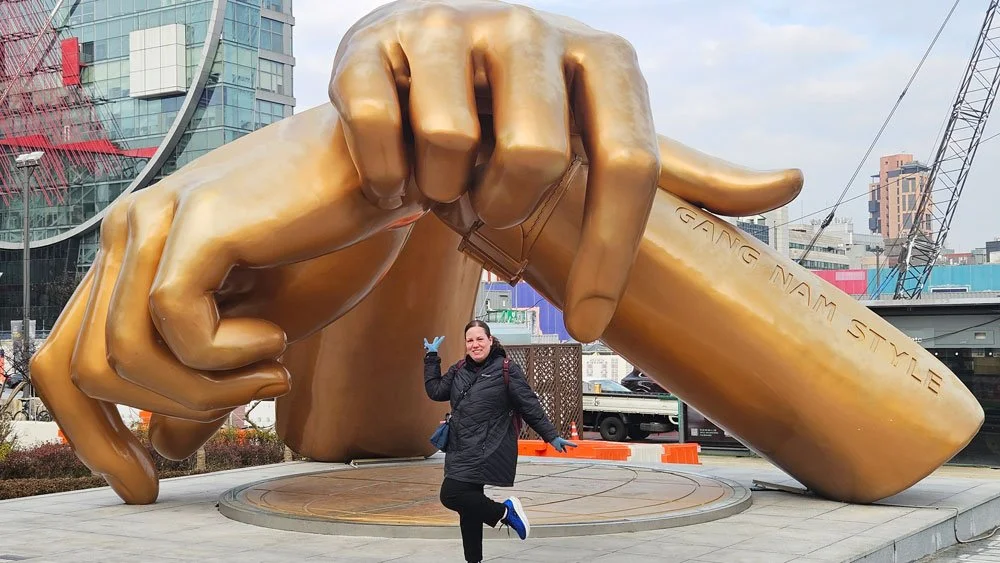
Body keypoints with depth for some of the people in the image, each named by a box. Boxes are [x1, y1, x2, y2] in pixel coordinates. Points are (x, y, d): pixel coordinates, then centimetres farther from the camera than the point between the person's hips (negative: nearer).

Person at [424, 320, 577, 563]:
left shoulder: (506, 369, -4)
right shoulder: (459, 369, 13)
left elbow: (529, 405, -3)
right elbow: (436, 391, 12)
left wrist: (552, 436, -2)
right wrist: (431, 358, 9)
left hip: (487, 450, -7)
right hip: (461, 451, 7)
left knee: (451, 495, -18)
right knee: (468, 505, 9)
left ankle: (504, 511, -3)